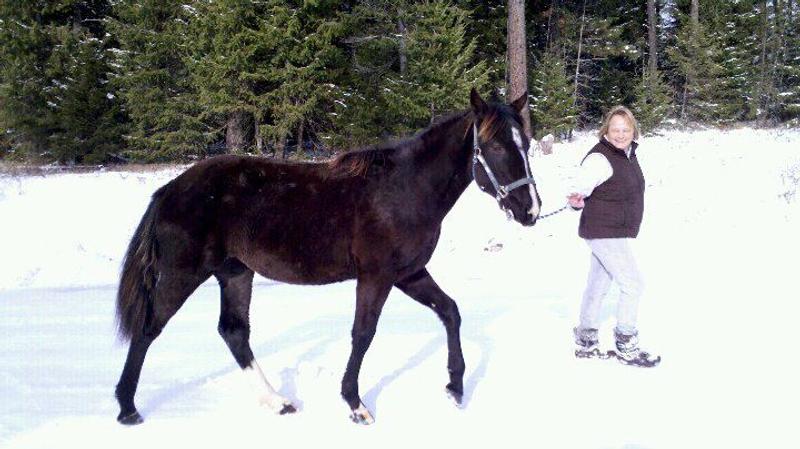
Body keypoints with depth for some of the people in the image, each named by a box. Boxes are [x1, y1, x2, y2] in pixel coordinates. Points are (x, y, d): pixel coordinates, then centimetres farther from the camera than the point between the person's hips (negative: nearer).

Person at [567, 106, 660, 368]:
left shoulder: (628, 155, 8)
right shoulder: (599, 158, -20)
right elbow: (582, 186, -32)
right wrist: (576, 199, -54)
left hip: (617, 233, 9)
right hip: (604, 233, -9)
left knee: (598, 285, 16)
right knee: (633, 284, -8)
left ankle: (586, 343, 27)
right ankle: (626, 346, 4)